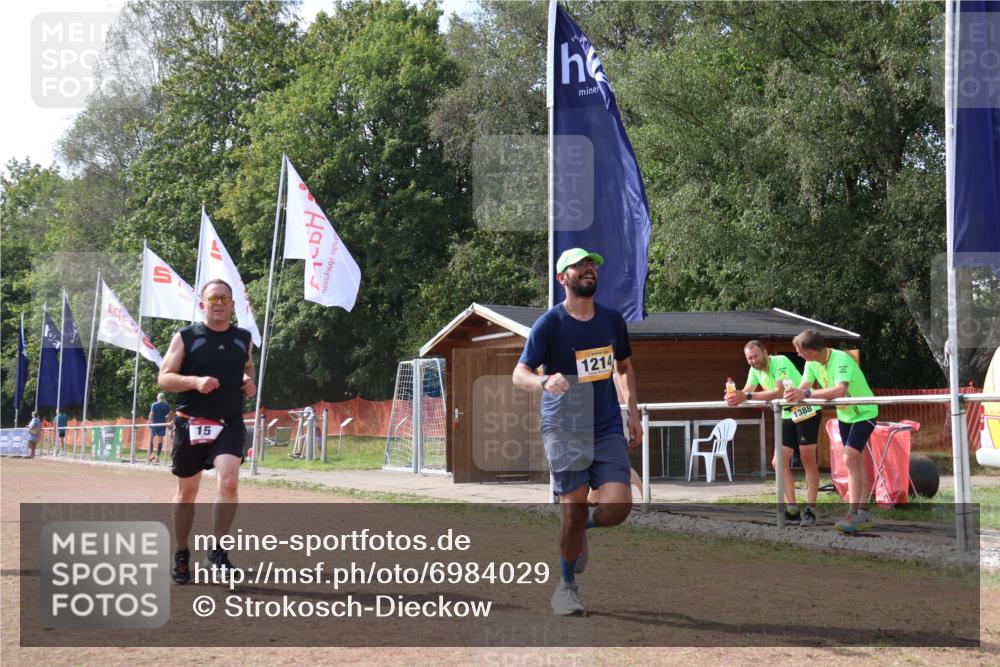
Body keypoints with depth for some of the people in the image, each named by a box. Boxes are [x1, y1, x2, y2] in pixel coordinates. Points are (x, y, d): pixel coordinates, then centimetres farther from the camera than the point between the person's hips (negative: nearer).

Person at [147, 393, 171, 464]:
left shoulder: (154, 405, -5)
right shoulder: (167, 406, 2)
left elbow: (151, 414, -7)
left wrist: (149, 423, -3)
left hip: (154, 424, -2)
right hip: (162, 424, 2)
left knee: (151, 439, 6)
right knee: (160, 440, 3)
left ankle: (150, 456, -4)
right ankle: (157, 457, 1)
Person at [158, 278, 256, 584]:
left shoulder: (243, 339, 8)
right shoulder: (185, 337, -3)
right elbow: (164, 378, -4)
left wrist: (250, 383, 3)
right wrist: (196, 381, -22)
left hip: (229, 424, 1)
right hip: (191, 423, -1)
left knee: (229, 480, -20)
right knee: (186, 491, 8)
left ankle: (217, 550, -9)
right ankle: (181, 555, 24)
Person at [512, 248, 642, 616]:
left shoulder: (612, 319, 8)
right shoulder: (549, 324, -6)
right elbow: (519, 374, -13)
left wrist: (633, 413, 15)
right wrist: (544, 382, -35)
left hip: (608, 429, 3)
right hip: (563, 430, -3)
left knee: (617, 507, -12)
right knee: (574, 511, -5)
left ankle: (581, 528, 23)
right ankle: (566, 586, 17)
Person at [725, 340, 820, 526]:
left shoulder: (780, 362, -22)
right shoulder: (755, 370, 3)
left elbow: (779, 392, -34)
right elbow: (746, 393, -2)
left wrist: (747, 397, -40)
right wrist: (735, 398, -27)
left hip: (806, 412, -8)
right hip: (787, 416, 8)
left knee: (808, 460, -8)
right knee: (779, 462, 1)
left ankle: (810, 511, -5)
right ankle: (792, 511, 4)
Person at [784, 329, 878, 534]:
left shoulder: (841, 360, -33)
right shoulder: (812, 364, -8)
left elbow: (841, 390, -48)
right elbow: (802, 389, -9)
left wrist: (807, 394, -53)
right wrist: (794, 394, -33)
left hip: (864, 412, -8)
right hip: (845, 414, 8)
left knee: (850, 458, -19)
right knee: (856, 461, 11)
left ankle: (854, 514, -19)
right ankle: (864, 513, 17)